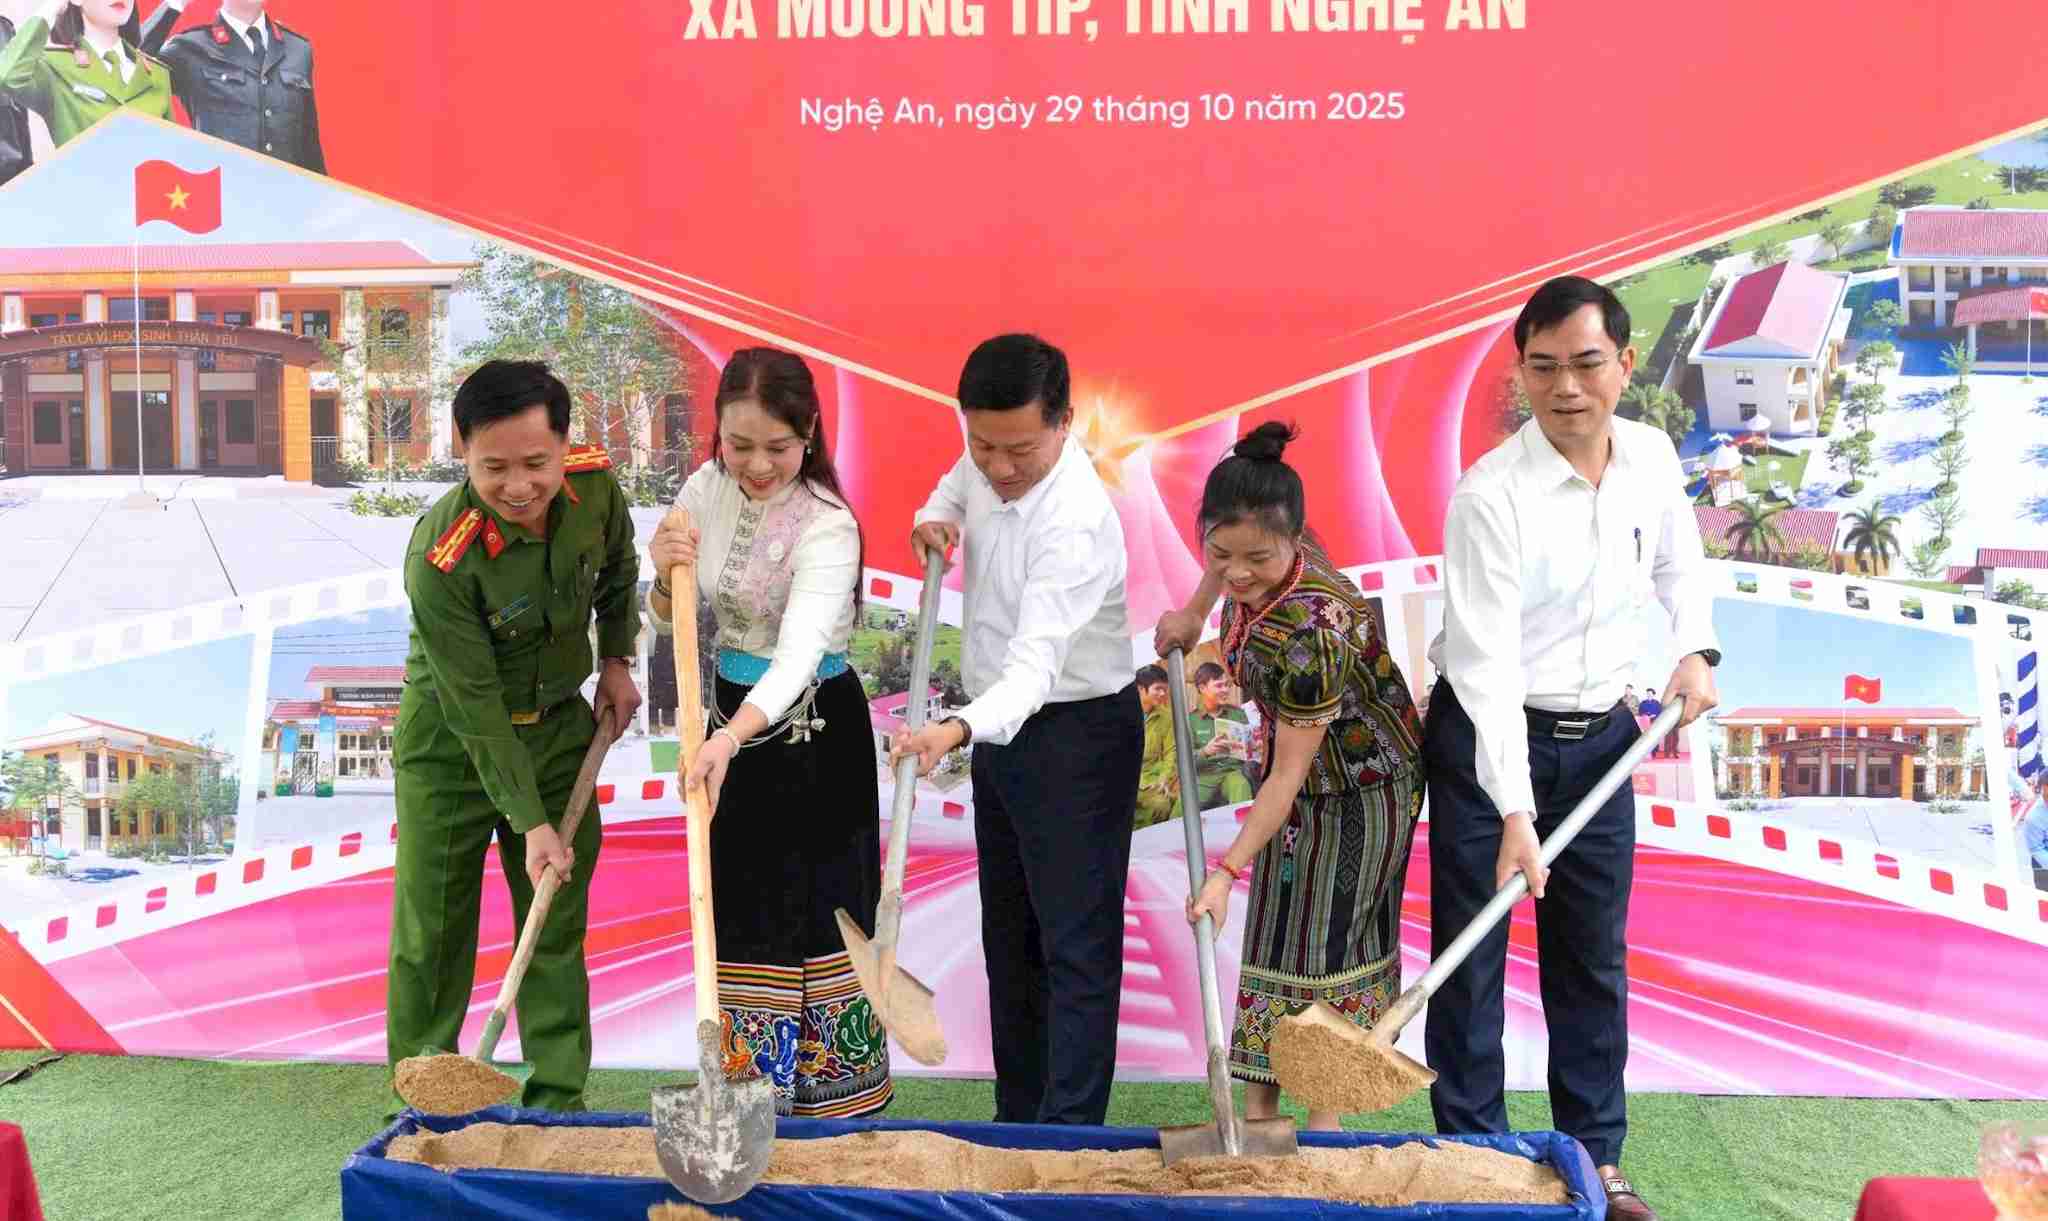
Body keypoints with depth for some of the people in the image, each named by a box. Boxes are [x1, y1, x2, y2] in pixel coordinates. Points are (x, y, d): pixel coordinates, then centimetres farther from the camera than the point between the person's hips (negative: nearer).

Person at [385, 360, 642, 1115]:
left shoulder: (595, 483, -16)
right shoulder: (440, 557, -29)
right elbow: (476, 708, -25)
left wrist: (616, 658, 5)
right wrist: (530, 823, -23)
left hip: (559, 725, 4)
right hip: (452, 743, -4)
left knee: (558, 925, 9)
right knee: (432, 931, 6)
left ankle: (558, 1102, 21)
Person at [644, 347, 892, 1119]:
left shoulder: (827, 525, -23)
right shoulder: (707, 489, -4)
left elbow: (797, 655, -36)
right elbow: (670, 621, 6)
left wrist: (728, 739, -52)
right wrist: (666, 575, -17)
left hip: (814, 731, -6)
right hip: (736, 714, 6)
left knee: (818, 909, 1)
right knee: (743, 906, 14)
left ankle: (835, 1098, 18)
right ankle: (757, 1080, 30)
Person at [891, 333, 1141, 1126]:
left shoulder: (1074, 521, -30)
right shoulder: (990, 461, -5)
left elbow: (1035, 664, -40)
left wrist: (960, 729, -58)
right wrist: (937, 513, -1)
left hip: (1077, 732, -9)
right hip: (1002, 725, 9)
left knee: (1076, 943, -4)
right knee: (1008, 937, 17)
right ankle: (1018, 1117, 30)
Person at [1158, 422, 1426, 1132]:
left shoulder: (1312, 633, -38)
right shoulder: (1252, 575, -17)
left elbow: (1289, 777, -31)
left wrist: (1226, 871, -28)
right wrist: (1194, 614, 17)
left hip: (1362, 788, -8)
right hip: (1298, 767, 8)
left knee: (1328, 941, 0)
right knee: (1272, 935, 11)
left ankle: (1323, 1115, 15)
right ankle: (1259, 1108, 21)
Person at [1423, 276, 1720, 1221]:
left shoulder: (1652, 455, -2)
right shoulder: (1493, 493, -21)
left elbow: (1679, 561, 20)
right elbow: (1486, 661, -26)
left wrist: (1695, 649, 3)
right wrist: (1513, 812, -32)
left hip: (1602, 737, 5)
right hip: (1486, 736, -5)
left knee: (1595, 957, 13)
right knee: (1469, 956, 3)